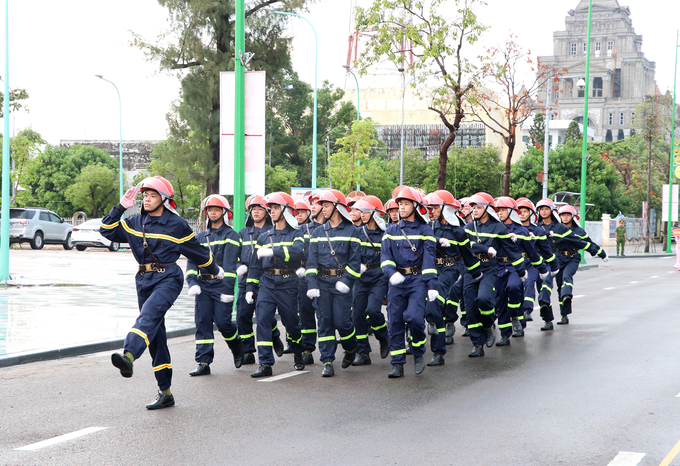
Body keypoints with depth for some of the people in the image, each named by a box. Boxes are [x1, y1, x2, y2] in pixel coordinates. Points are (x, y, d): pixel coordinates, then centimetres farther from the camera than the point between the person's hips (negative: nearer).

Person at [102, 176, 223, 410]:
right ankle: (165, 393, 13)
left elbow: (197, 251, 10)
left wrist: (216, 271, 21)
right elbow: (107, 231, 14)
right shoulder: (135, 223, 12)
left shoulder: (177, 225, -1)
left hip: (168, 278, -6)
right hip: (144, 280, 6)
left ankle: (128, 356, -60)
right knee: (156, 336, 7)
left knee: (149, 315, -33)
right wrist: (121, 207, 5)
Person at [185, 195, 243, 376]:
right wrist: (192, 282, -8)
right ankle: (203, 363, 0)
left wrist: (228, 289, -16)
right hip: (203, 285, 4)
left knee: (222, 322, -7)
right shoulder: (200, 237, 16)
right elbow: (191, 260, 9)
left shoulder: (230, 235, 0)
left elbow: (229, 264, -9)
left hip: (221, 285, -4)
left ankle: (237, 347, 23)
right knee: (202, 322, -2)